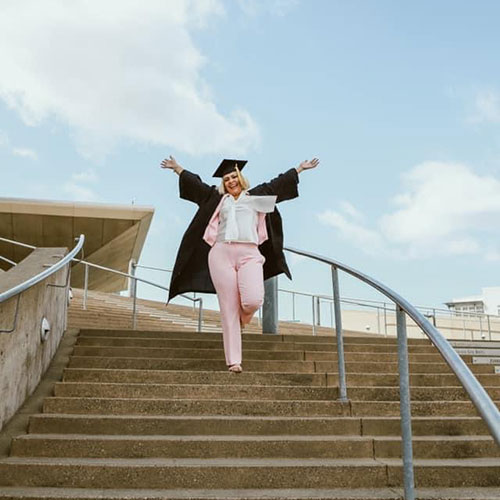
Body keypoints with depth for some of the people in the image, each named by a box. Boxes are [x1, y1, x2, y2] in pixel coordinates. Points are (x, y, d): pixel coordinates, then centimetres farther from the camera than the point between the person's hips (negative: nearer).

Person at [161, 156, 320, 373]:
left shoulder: (255, 196, 24)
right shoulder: (218, 198, 24)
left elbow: (277, 183, 30)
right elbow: (195, 183, 29)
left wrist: (300, 168, 35)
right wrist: (177, 168, 30)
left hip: (249, 254, 0)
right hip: (222, 254, 0)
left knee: (253, 300, -22)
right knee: (228, 308, -6)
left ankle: (242, 319, 16)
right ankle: (234, 361, -3)